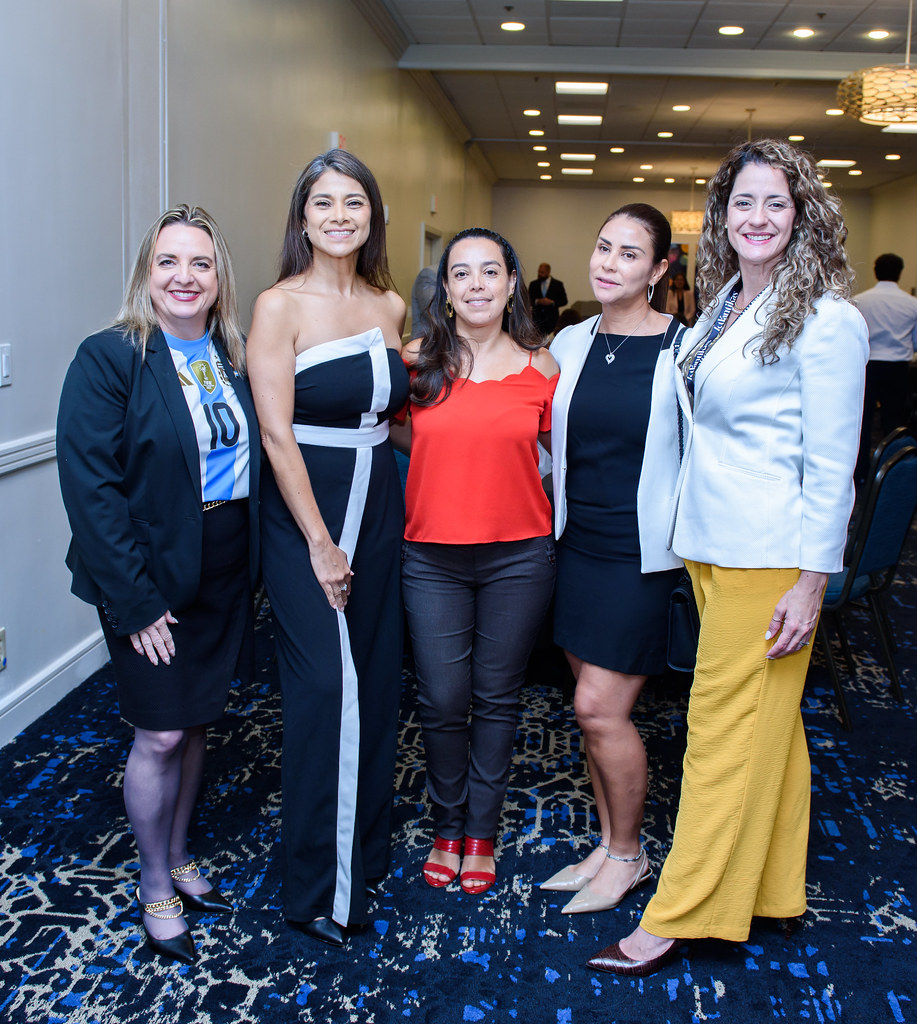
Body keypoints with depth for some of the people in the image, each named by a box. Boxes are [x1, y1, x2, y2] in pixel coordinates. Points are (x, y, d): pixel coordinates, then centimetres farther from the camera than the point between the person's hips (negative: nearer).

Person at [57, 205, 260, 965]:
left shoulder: (234, 358, 5)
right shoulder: (110, 358, -12)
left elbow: (252, 458, 8)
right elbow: (90, 485, -16)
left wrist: (255, 566, 0)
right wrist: (135, 601, -18)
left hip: (225, 579, 5)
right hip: (154, 581, -5)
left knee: (197, 723, 17)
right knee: (161, 735, 3)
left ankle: (178, 858, 37)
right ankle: (155, 888, 25)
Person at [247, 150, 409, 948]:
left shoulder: (391, 306, 7)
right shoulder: (280, 305, -10)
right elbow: (277, 435, -14)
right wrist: (321, 544, -13)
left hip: (380, 507, 6)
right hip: (303, 512, -5)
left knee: (377, 680, 10)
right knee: (325, 687, -6)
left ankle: (367, 851, 30)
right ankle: (321, 884, 11)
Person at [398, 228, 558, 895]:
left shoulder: (540, 367, 0)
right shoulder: (417, 363, 0)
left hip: (518, 555, 0)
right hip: (432, 557, 0)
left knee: (497, 698, 11)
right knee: (443, 701, 5)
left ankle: (482, 833, 30)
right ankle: (448, 827, 29)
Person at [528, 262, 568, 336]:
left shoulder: (558, 284, 5)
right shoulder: (533, 284, 11)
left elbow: (564, 301, 4)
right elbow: (529, 300, 7)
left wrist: (552, 302, -12)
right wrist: (537, 301, -13)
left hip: (552, 319, -1)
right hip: (537, 317, 2)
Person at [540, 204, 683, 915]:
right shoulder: (570, 344, 6)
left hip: (643, 552, -5)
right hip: (579, 543, 5)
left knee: (600, 708, -4)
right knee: (595, 707, 12)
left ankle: (629, 856, 19)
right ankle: (609, 845, 30)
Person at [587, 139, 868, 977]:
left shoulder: (824, 318, -11)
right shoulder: (721, 307, 12)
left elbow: (832, 463, -13)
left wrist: (811, 580, -15)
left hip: (770, 557, -7)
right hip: (710, 546, 8)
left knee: (728, 729, 0)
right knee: (763, 724, 16)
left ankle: (678, 918, 12)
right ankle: (772, 888, 31)